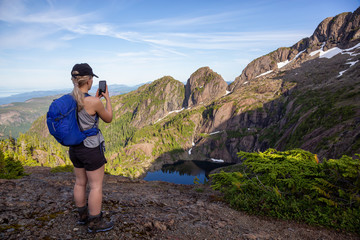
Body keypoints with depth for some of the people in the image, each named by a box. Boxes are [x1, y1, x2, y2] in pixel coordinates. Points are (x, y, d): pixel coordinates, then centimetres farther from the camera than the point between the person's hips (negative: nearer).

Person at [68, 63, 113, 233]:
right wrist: (107, 98, 2)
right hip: (91, 149, -8)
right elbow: (108, 119, -6)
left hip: (75, 147, 8)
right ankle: (95, 223, 23)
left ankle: (82, 215, 40)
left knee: (80, 182, 22)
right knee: (96, 186, 8)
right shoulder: (94, 102, -23)